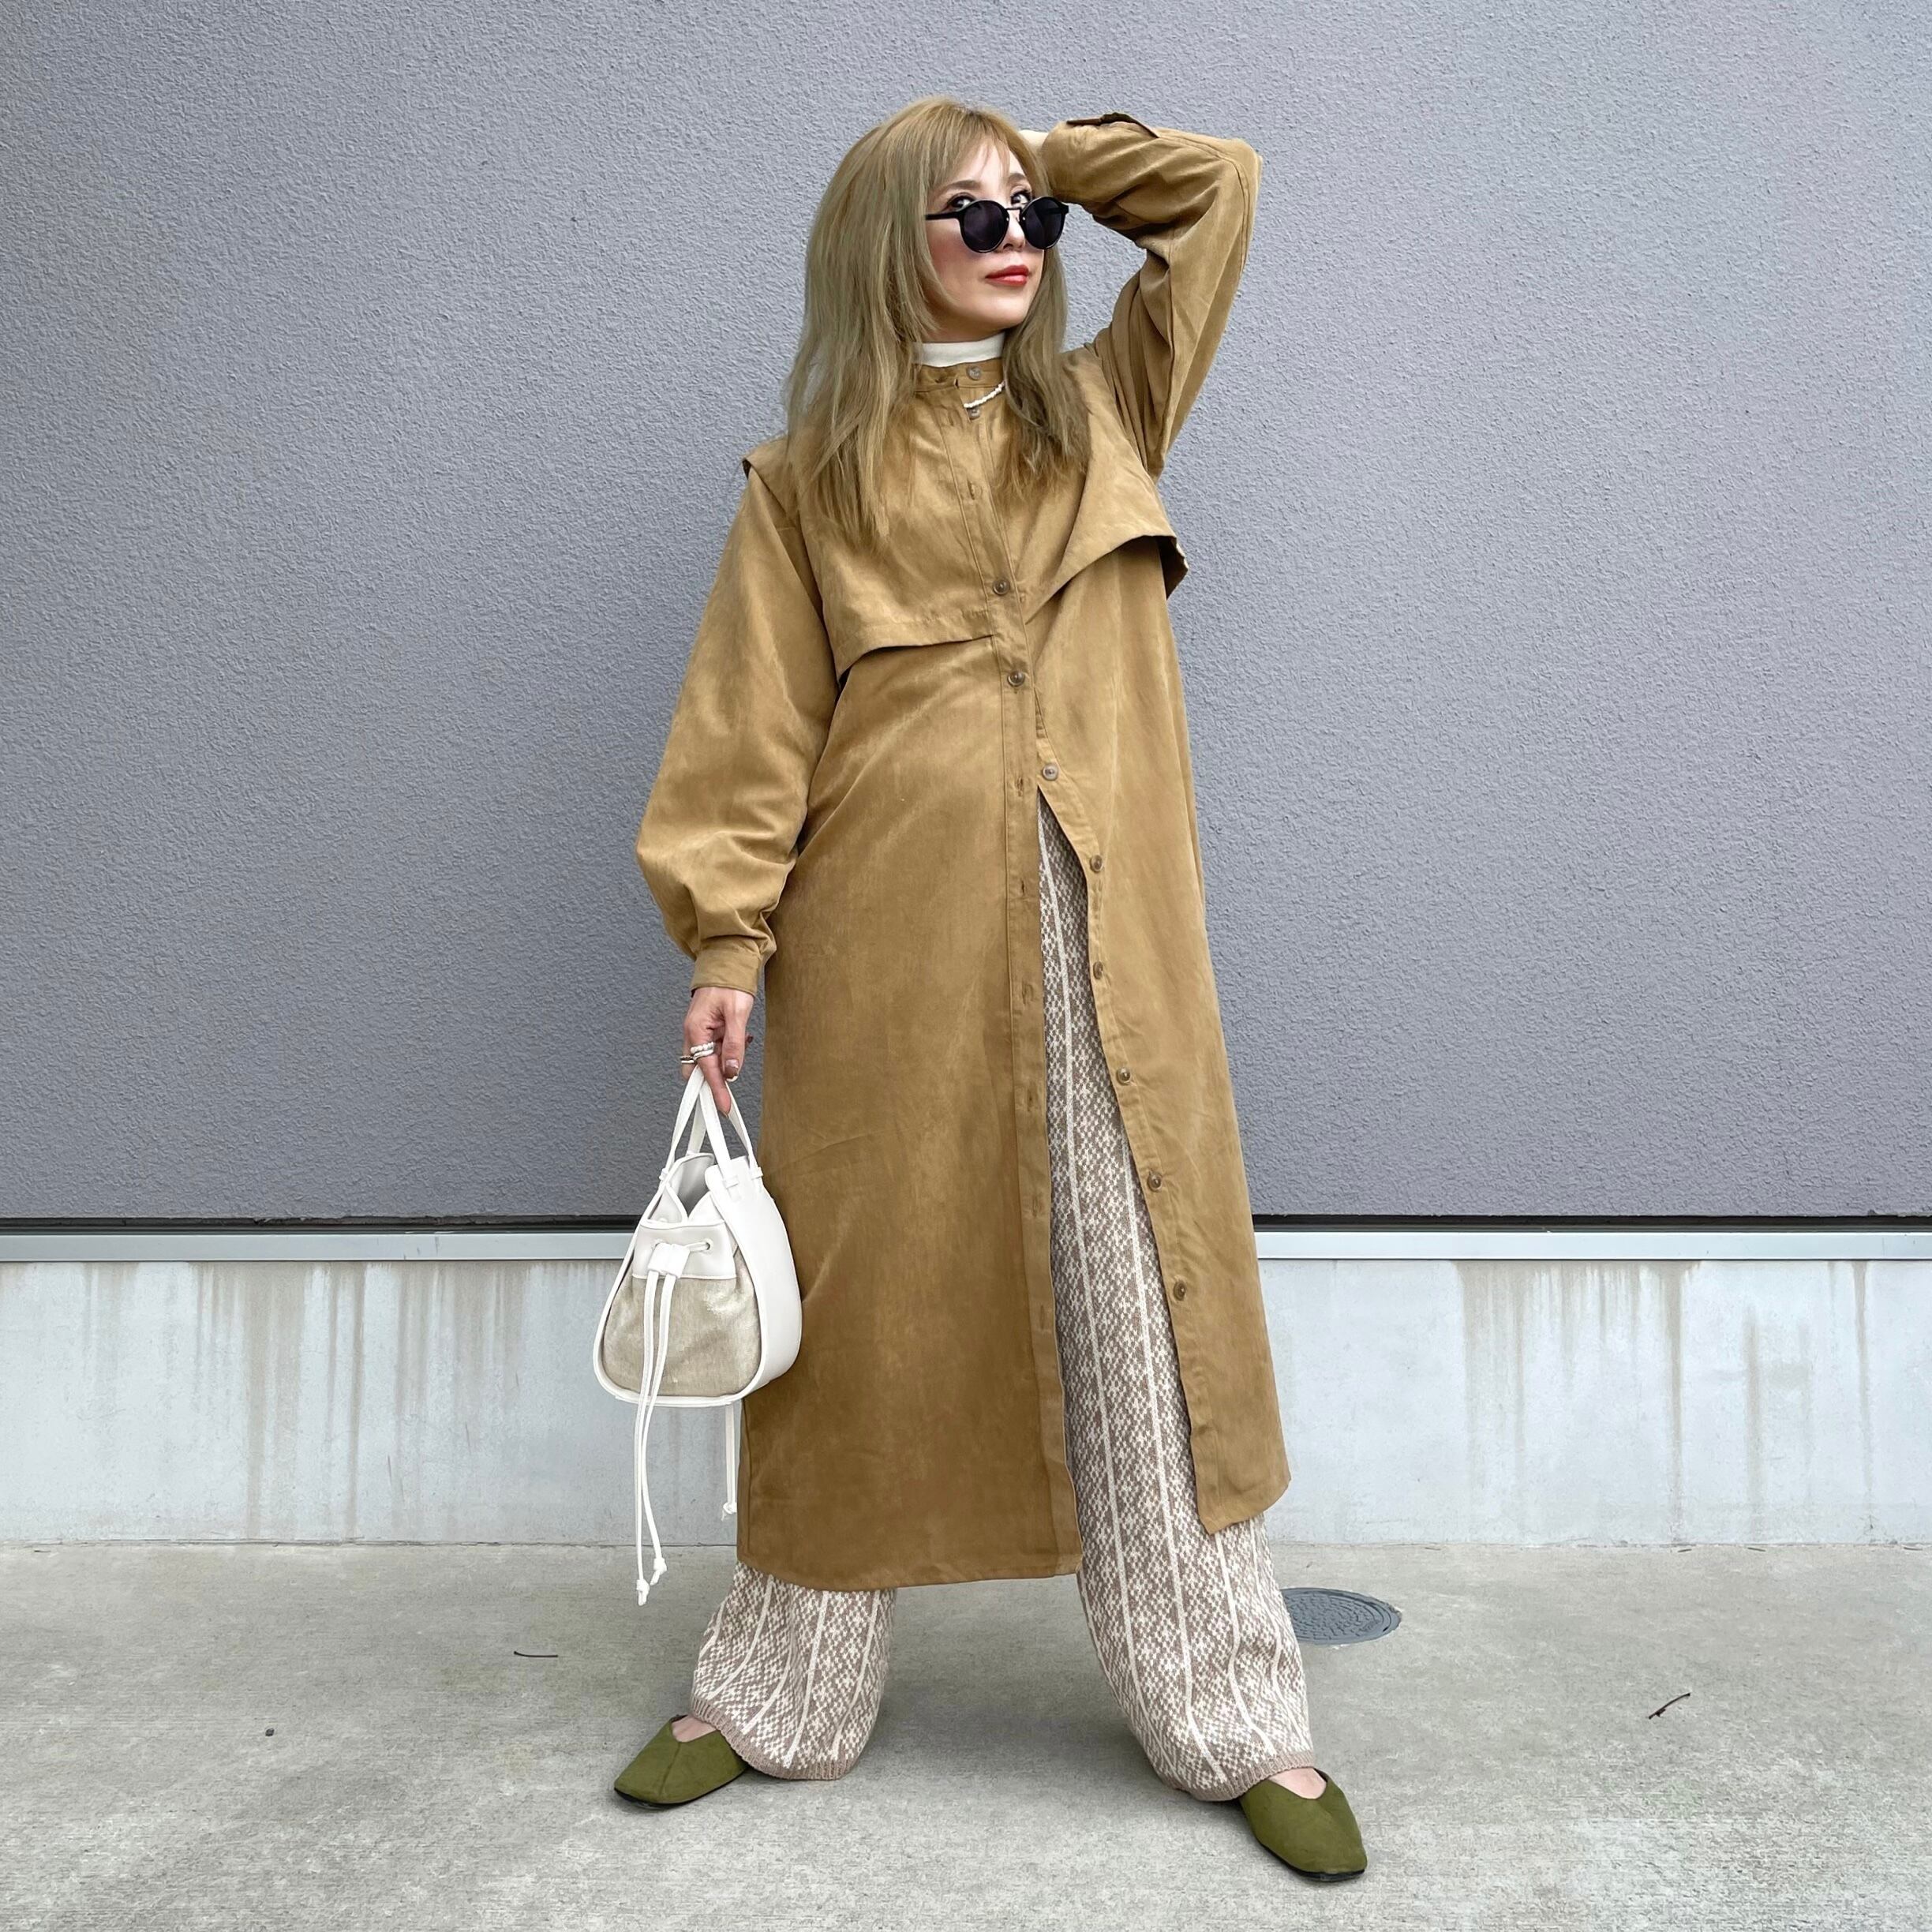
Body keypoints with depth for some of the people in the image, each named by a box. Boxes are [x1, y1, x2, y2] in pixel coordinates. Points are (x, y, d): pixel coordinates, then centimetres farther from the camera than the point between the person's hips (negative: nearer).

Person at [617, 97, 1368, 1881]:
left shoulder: (1104, 417, 17)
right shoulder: (810, 477, 8)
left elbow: (1220, 184, 22)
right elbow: (755, 725, 2)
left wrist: (1051, 163, 21)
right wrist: (727, 936, -6)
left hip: (1102, 942, 2)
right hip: (888, 946, -1)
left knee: (1146, 1309, 4)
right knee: (865, 1306, 7)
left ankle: (1239, 1723, 18)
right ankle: (782, 1698, 26)